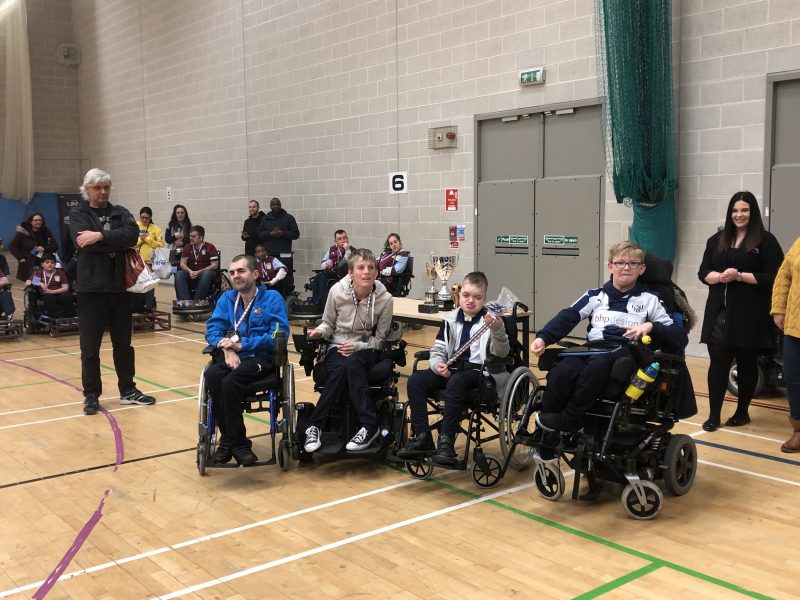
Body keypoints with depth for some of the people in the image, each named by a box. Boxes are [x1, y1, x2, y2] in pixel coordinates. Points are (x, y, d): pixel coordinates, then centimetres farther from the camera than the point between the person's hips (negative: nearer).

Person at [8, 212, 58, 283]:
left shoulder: (46, 232, 9)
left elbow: (55, 246, 5)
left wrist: (44, 249, -14)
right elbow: (12, 246, 0)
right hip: (27, 266, -2)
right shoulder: (23, 232, 0)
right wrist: (20, 258, -10)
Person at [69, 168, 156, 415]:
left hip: (119, 286, 3)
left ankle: (127, 390, 23)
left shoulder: (120, 213, 10)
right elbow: (84, 243, -16)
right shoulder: (78, 214, 2)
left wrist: (100, 236, -20)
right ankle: (91, 395, 13)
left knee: (123, 343, 12)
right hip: (91, 287, -3)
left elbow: (132, 234, -11)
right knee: (90, 346, 3)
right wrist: (116, 242, -12)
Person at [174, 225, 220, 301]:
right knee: (178, 274, -26)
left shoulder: (210, 247, 0)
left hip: (205, 272, -3)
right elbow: (182, 263, 6)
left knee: (206, 274, -38)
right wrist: (190, 271, -16)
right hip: (191, 273, 3)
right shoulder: (187, 247, 12)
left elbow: (214, 265, -8)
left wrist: (199, 272, -18)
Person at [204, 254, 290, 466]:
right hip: (231, 356, 4)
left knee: (230, 381, -33)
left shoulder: (272, 298, 0)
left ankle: (232, 441, -14)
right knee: (211, 375, -30)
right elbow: (212, 329, 6)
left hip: (260, 357, -4)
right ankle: (231, 440, -18)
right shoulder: (226, 298, 14)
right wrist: (227, 346, -16)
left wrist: (242, 345, -16)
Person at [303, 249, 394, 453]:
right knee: (343, 367, -36)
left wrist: (358, 347, -20)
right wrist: (319, 331, -17)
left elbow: (379, 339, -3)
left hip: (366, 350, 0)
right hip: (338, 347, 1)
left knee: (351, 364, -36)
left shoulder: (385, 299, -11)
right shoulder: (337, 291, -9)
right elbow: (328, 324, 6)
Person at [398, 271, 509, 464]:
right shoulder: (450, 320, 13)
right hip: (450, 370, 5)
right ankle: (422, 436, -15)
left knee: (456, 381, -38)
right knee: (415, 380, -19)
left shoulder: (490, 321, 1)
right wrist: (438, 365, -9)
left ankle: (446, 441, -33)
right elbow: (437, 350, 14)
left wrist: (497, 331, -31)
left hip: (477, 371, -5)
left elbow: (502, 352, -11)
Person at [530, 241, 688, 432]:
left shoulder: (650, 300, 13)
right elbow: (567, 317, 6)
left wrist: (651, 326, -12)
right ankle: (546, 437, -21)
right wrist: (543, 338, -11)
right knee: (561, 372, -31)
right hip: (593, 350, 2)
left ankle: (566, 421, -24)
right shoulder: (595, 296, 19)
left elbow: (681, 338, 7)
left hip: (628, 354, -2)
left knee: (597, 364, -38)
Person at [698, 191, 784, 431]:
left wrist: (739, 276, -17)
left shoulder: (766, 241, -2)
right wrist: (720, 277, -11)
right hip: (719, 313, 3)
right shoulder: (717, 240, 13)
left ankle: (742, 412, 23)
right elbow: (703, 272, 10)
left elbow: (772, 278, -9)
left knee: (747, 365, 9)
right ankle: (714, 415, 4)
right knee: (717, 363, -2)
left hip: (750, 316, -3)